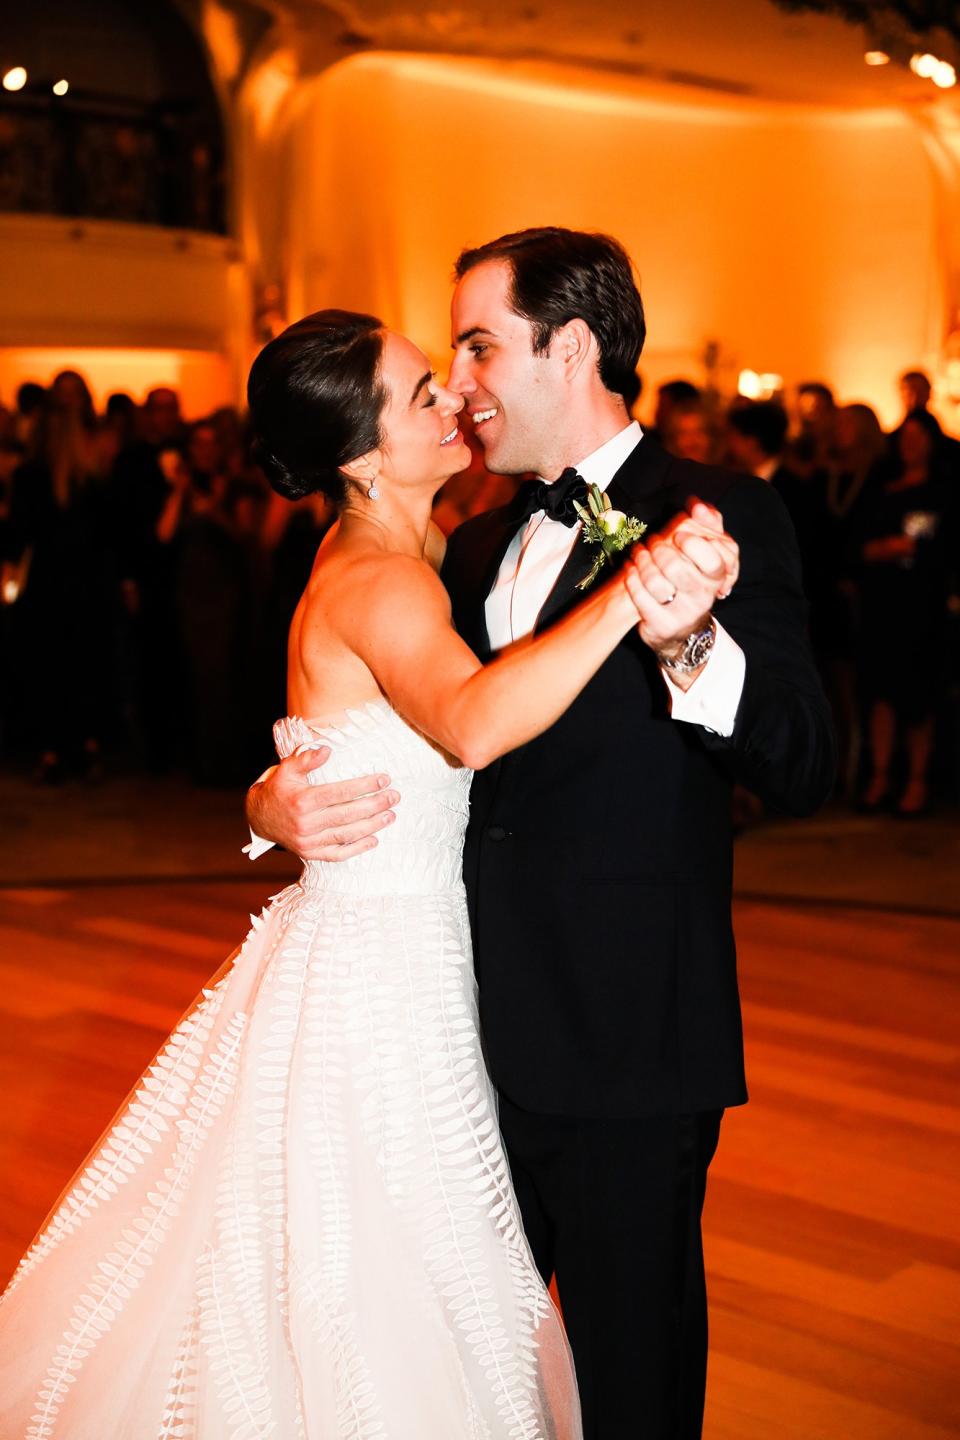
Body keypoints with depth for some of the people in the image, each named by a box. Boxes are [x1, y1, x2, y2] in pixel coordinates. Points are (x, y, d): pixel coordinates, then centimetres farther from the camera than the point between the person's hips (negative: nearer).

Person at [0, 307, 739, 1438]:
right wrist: (630, 595, -54)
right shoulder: (380, 582, -22)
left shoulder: (381, 551, 6)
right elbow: (472, 725, -44)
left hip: (384, 954, 9)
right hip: (375, 985, -9)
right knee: (374, 1305, 6)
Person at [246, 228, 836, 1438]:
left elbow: (802, 769, -18)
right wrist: (275, 803, -7)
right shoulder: (477, 547, 13)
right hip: (481, 1034, 7)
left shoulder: (718, 516, -8)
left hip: (627, 1047, -6)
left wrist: (687, 640, -36)